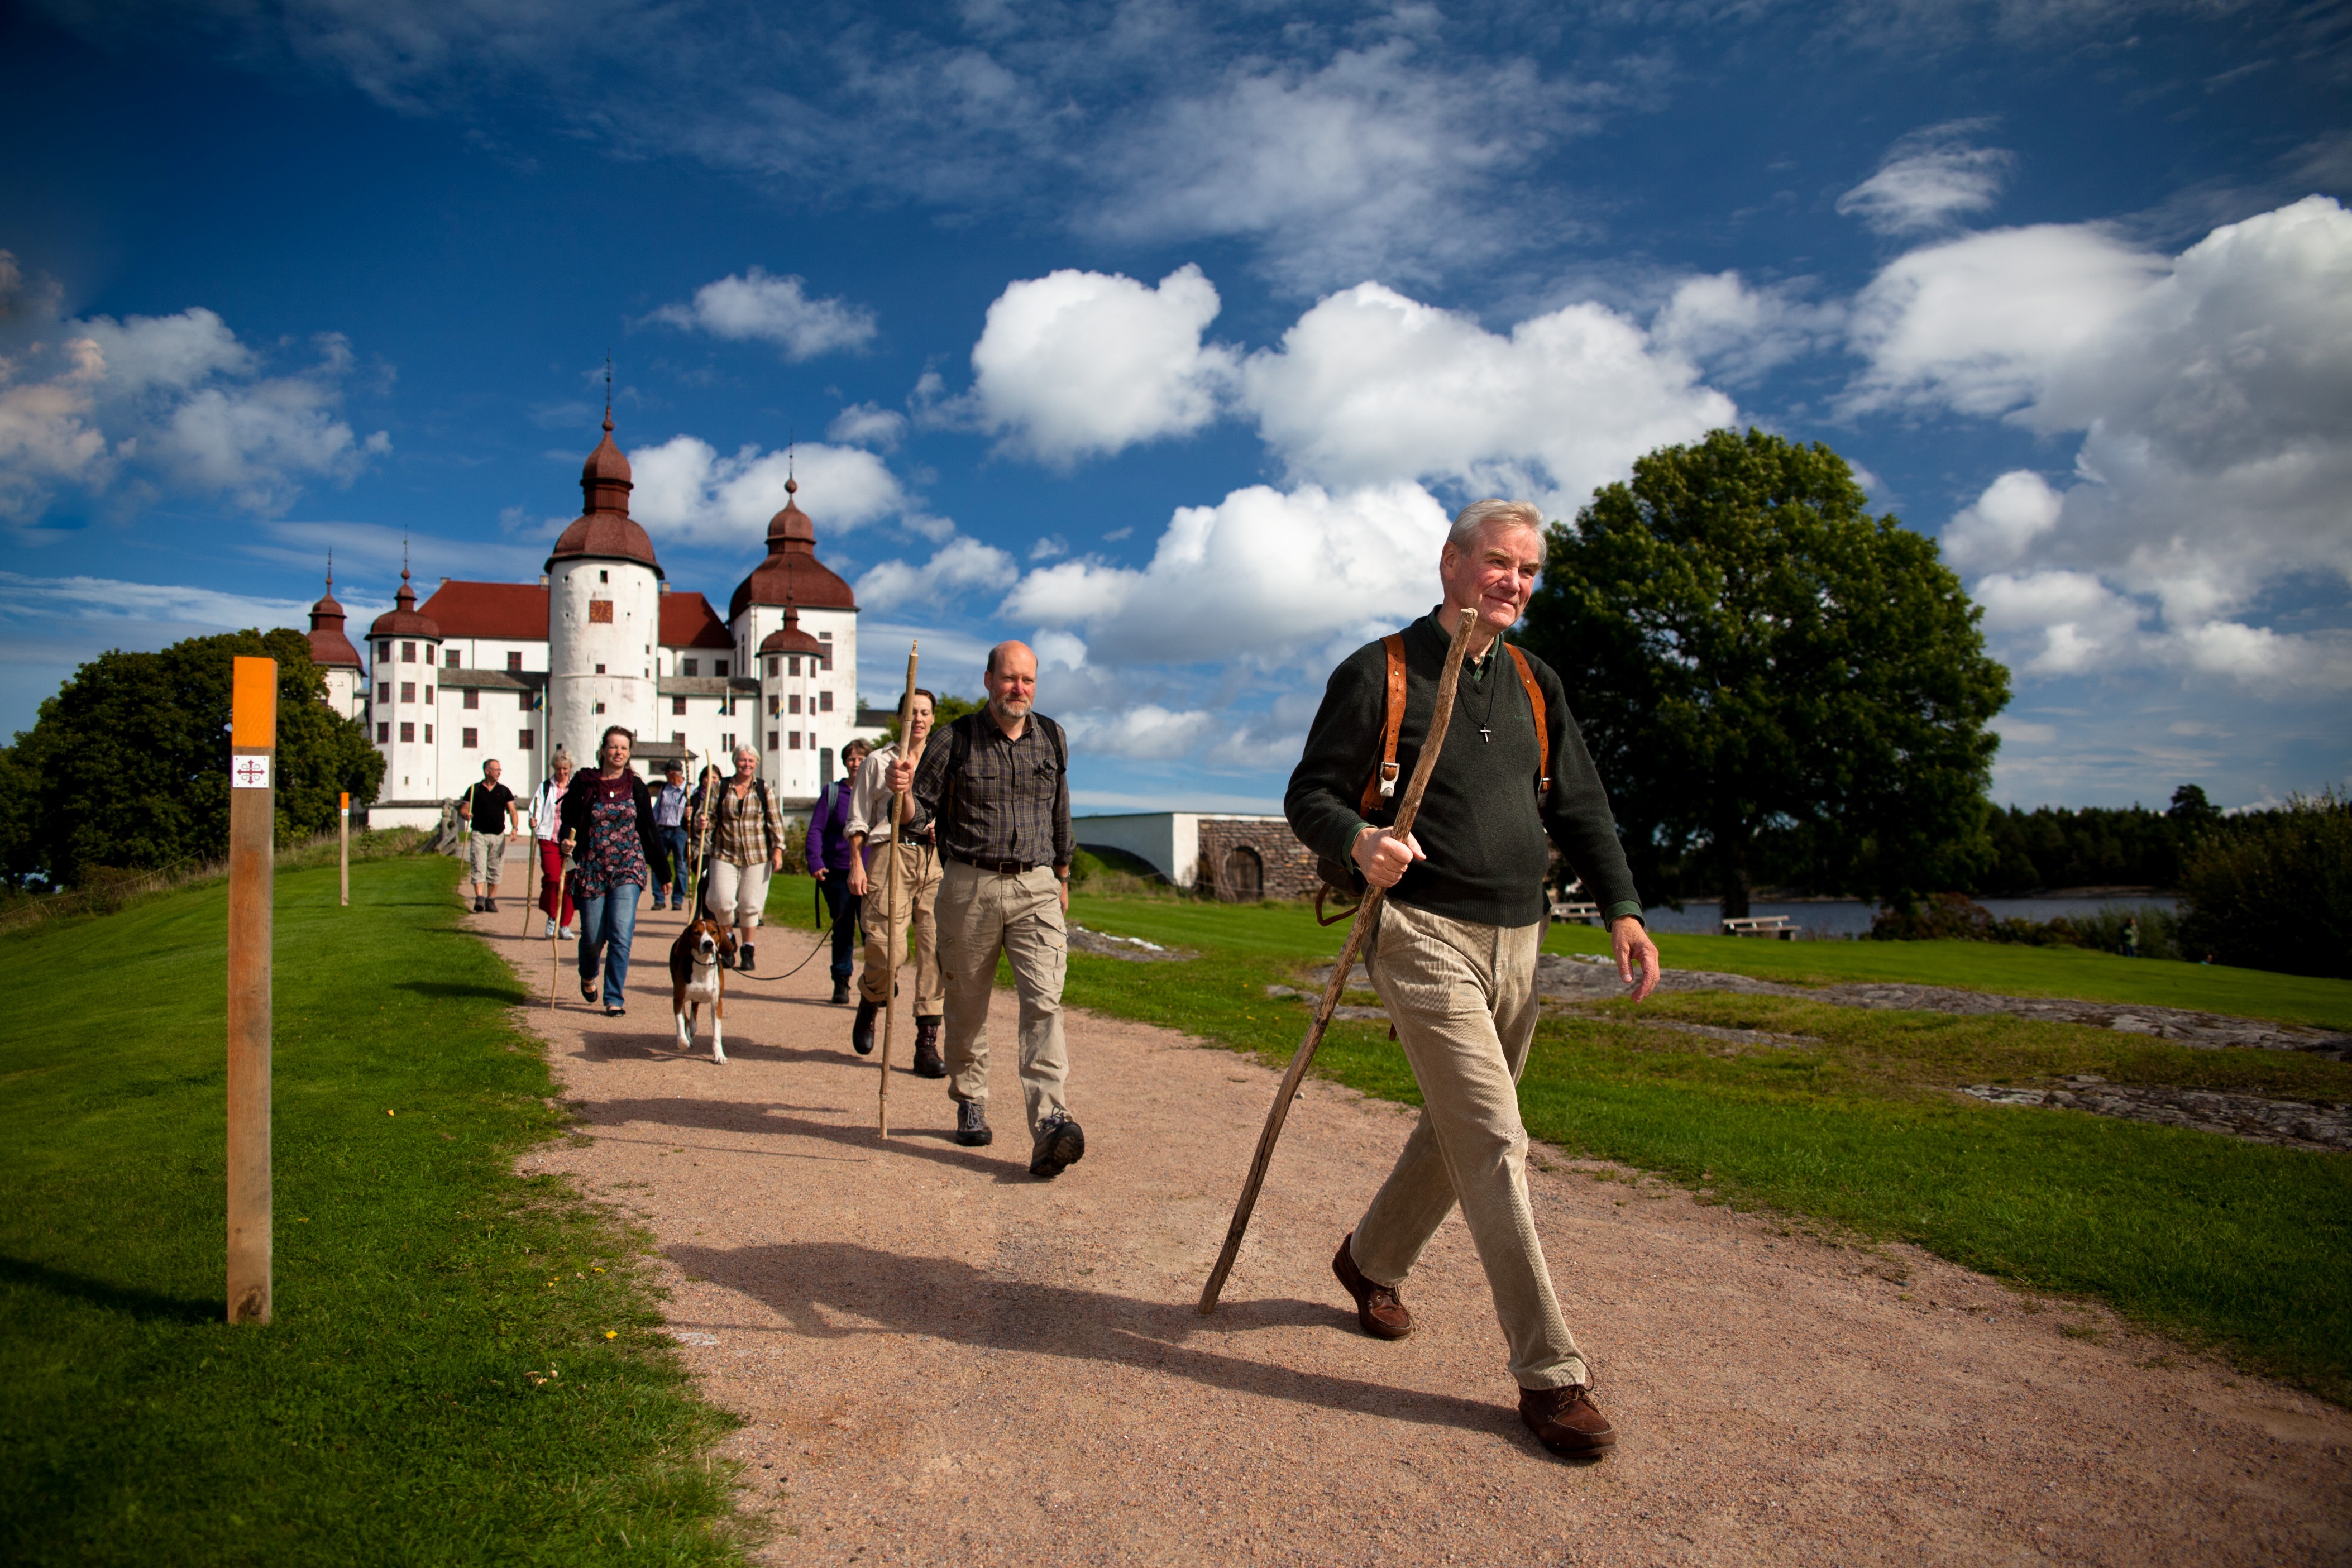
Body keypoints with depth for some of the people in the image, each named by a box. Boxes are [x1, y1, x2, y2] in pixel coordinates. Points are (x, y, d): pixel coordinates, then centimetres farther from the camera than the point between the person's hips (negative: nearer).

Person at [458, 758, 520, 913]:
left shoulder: (504, 791, 9)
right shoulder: (474, 789, 4)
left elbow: (512, 811, 5)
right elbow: (464, 808, 3)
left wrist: (514, 828, -11)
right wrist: (466, 815, -21)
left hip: (499, 836, 2)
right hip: (479, 835, -2)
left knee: (495, 871, 6)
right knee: (479, 868, -11)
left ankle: (491, 901, 14)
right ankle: (479, 899, -17)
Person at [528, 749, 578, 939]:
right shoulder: (545, 787, 10)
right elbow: (536, 809, 2)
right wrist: (534, 821, -19)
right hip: (549, 839, 0)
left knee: (568, 882, 0)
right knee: (552, 878, -14)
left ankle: (565, 925, 10)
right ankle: (552, 917, 8)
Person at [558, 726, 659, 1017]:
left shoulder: (636, 787, 4)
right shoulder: (584, 785, 1)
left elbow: (648, 831, 9)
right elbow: (569, 822, 7)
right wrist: (567, 840, -17)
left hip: (628, 869, 0)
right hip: (592, 870, 0)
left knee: (621, 933, -12)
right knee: (593, 936, 6)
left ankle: (615, 999, -3)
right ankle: (588, 976, 40)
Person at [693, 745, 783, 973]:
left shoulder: (763, 789, 3)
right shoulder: (720, 788, 4)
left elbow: (775, 822, 4)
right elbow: (707, 815, 5)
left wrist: (778, 850, -3)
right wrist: (702, 822, -18)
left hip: (757, 856, 0)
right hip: (725, 854, 0)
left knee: (750, 904, 1)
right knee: (722, 902, -8)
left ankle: (747, 950, 16)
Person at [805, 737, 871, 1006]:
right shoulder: (832, 792, 6)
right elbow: (816, 829, 3)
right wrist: (815, 862, -10)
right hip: (837, 873, 1)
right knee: (842, 930, 8)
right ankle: (841, 983, 19)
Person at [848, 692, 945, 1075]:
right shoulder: (878, 762, 15)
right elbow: (859, 820, 11)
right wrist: (856, 864, 0)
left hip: (936, 857, 2)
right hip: (890, 853, -2)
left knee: (936, 947, -8)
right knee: (886, 946, -14)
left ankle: (927, 1043, -4)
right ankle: (870, 1003, 19)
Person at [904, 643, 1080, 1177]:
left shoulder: (1053, 739, 9)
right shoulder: (955, 741, 0)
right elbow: (921, 813, 2)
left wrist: (1062, 876, 27)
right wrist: (903, 790, -20)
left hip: (1036, 888, 1)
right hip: (969, 885, -1)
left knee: (1043, 1002, -13)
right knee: (967, 1007, 9)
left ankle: (1050, 1124, -21)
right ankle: (970, 1104, 29)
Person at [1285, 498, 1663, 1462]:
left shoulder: (1535, 686, 16)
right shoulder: (1378, 673, -2)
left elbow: (1579, 806, 15)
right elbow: (1309, 795, -3)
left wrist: (1621, 906, 2)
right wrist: (1359, 842, -25)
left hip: (1516, 941, 7)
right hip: (1424, 934, -6)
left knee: (1459, 1132, 15)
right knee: (1496, 1146, -10)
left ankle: (1370, 1258, 40)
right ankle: (1550, 1373, -2)